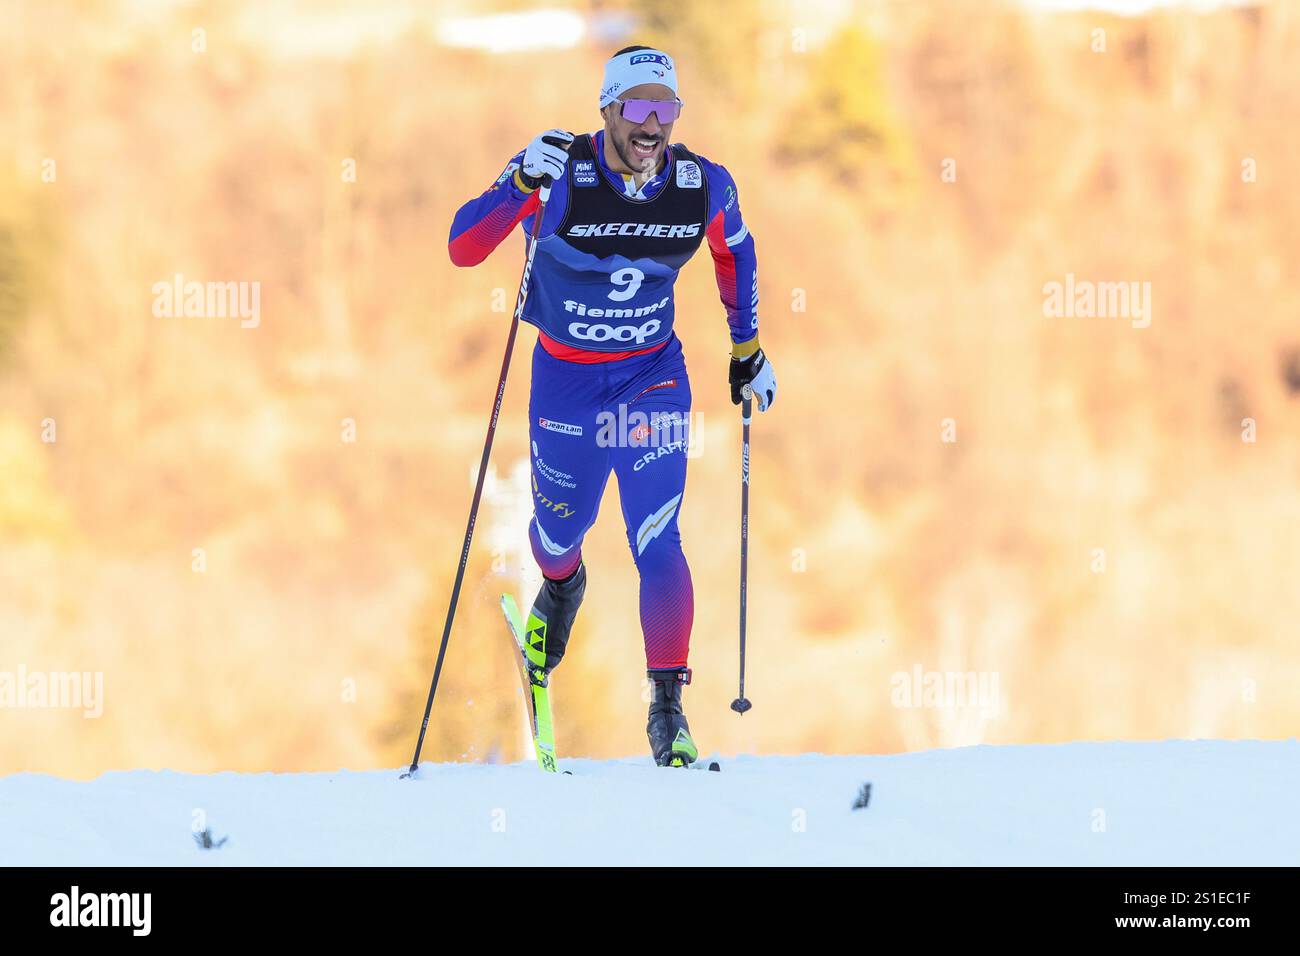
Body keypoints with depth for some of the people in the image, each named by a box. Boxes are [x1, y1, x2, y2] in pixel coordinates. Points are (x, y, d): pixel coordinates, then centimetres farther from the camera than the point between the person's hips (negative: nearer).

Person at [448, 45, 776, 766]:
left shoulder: (704, 186, -13)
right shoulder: (561, 174, -20)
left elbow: (736, 253, 10)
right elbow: (462, 249, -24)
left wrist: (747, 349, 13)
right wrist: (522, 183, -38)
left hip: (653, 379, 0)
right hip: (565, 377, 0)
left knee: (657, 543, -12)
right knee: (559, 530, 17)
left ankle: (667, 709, -6)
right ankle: (561, 588, 56)